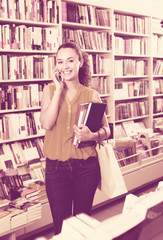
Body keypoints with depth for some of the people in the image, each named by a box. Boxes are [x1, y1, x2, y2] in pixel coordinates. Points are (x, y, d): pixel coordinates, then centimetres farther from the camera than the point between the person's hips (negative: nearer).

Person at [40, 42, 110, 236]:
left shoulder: (91, 94, 0)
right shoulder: (50, 90, 2)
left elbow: (106, 129, 1)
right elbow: (47, 124, -13)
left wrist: (92, 135, -22)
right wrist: (59, 90, -12)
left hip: (86, 166, 0)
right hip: (56, 166, 0)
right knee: (61, 224, 10)